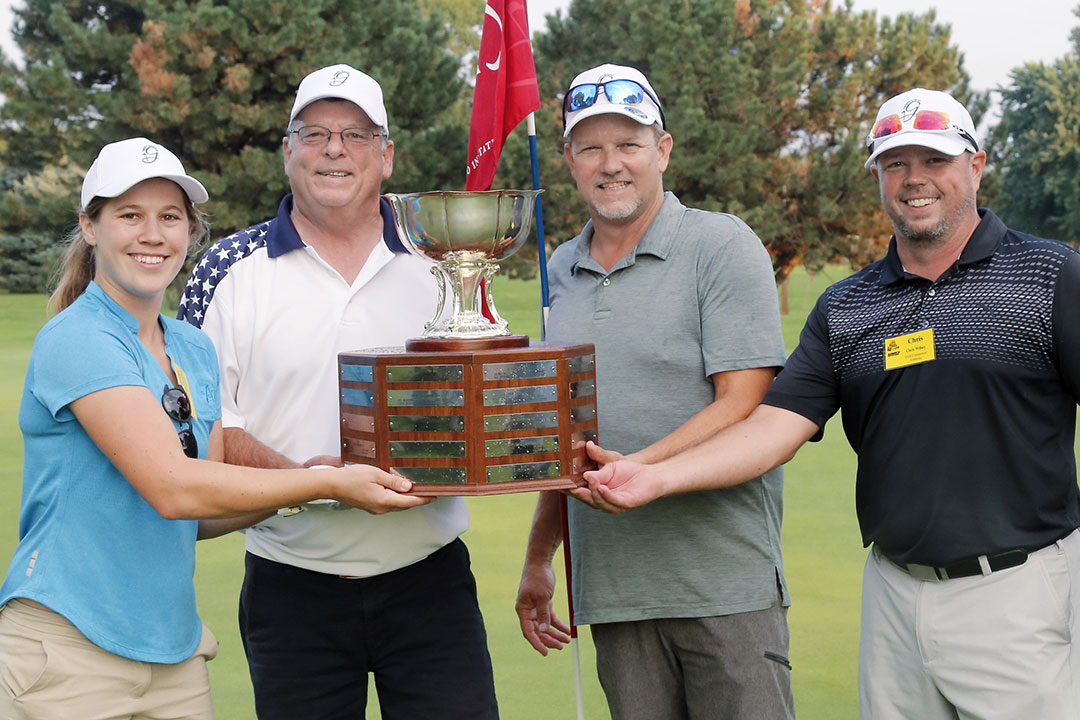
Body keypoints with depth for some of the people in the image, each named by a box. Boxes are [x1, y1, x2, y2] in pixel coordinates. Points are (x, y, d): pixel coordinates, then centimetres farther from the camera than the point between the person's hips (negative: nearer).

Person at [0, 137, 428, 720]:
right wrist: (329, 484, -17)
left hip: (173, 649, 7)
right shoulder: (75, 340, -13)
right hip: (69, 650, -7)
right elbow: (172, 490, -22)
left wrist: (295, 485, -5)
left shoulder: (195, 350, 11)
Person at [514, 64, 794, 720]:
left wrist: (635, 468, -24)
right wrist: (539, 559, 21)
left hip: (725, 585, -5)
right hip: (614, 589, 5)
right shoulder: (562, 272, 15)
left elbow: (742, 407, -12)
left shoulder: (723, 246, -3)